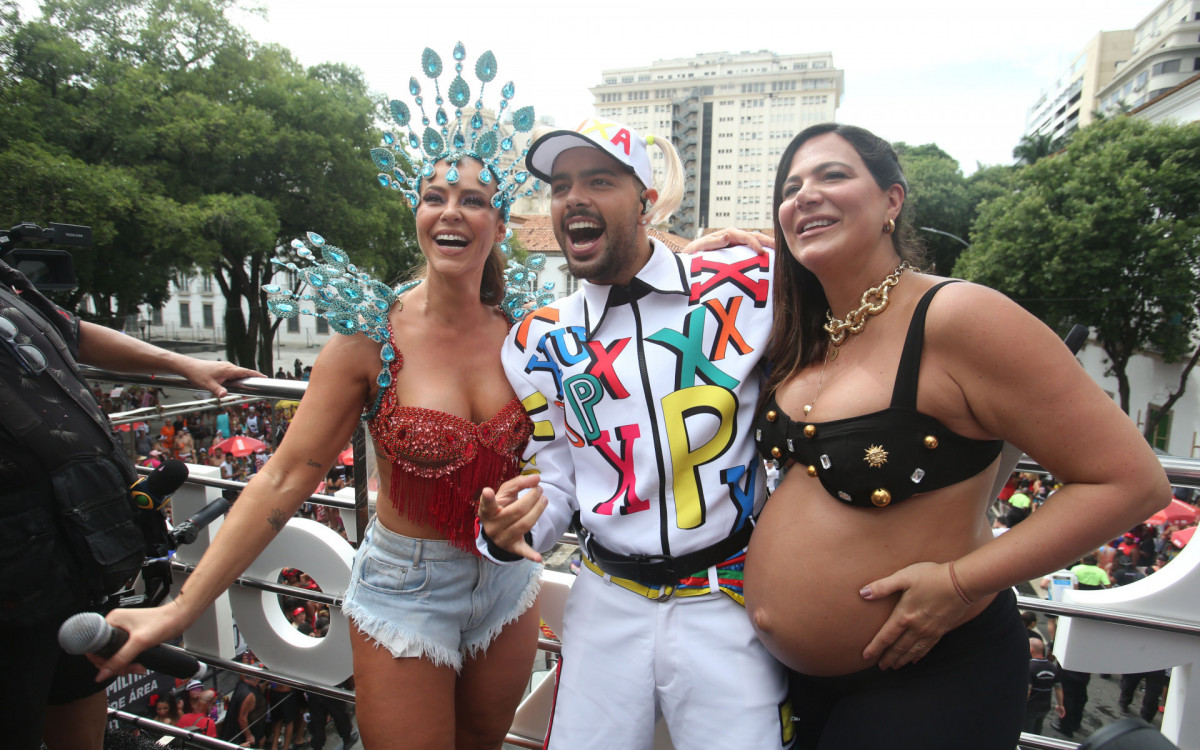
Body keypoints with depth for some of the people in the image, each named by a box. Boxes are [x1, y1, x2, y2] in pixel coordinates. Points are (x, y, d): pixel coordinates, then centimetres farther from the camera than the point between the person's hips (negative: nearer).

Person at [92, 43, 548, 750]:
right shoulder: (370, 336, -16)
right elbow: (286, 478, -13)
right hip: (405, 591, -3)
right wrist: (179, 609, -13)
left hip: (509, 580, 3)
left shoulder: (524, 329, -9)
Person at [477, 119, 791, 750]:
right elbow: (555, 485, 8)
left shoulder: (746, 285, -8)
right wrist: (509, 529, -12)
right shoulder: (536, 344, 1)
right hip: (607, 602, 3)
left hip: (730, 603, -2)